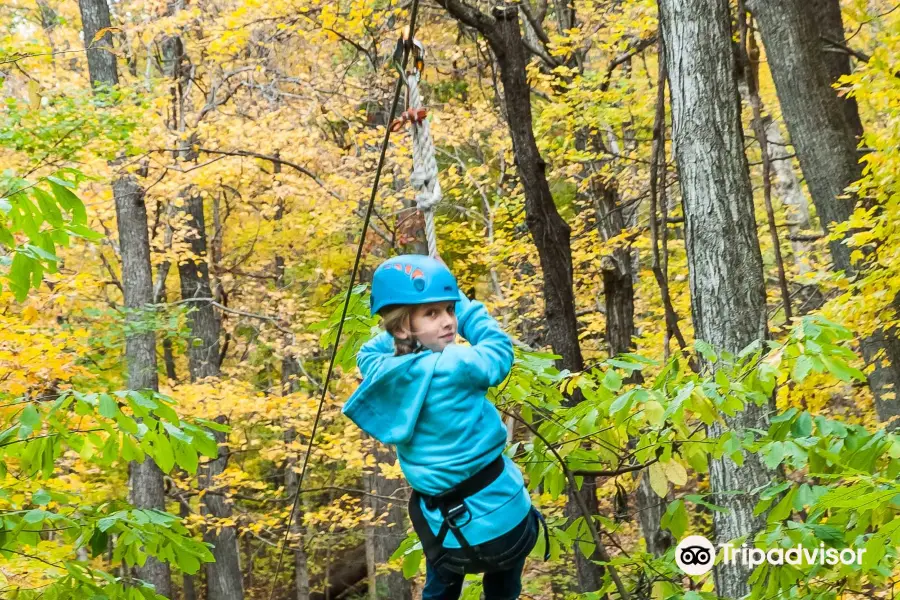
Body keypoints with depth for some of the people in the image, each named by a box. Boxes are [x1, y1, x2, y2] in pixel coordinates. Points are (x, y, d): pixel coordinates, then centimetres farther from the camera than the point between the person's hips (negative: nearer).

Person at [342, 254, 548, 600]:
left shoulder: (380, 371, -5)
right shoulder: (454, 366, -22)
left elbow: (370, 351, 20)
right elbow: (499, 348, -3)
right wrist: (460, 302, 6)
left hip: (448, 535, 4)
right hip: (504, 521, -4)